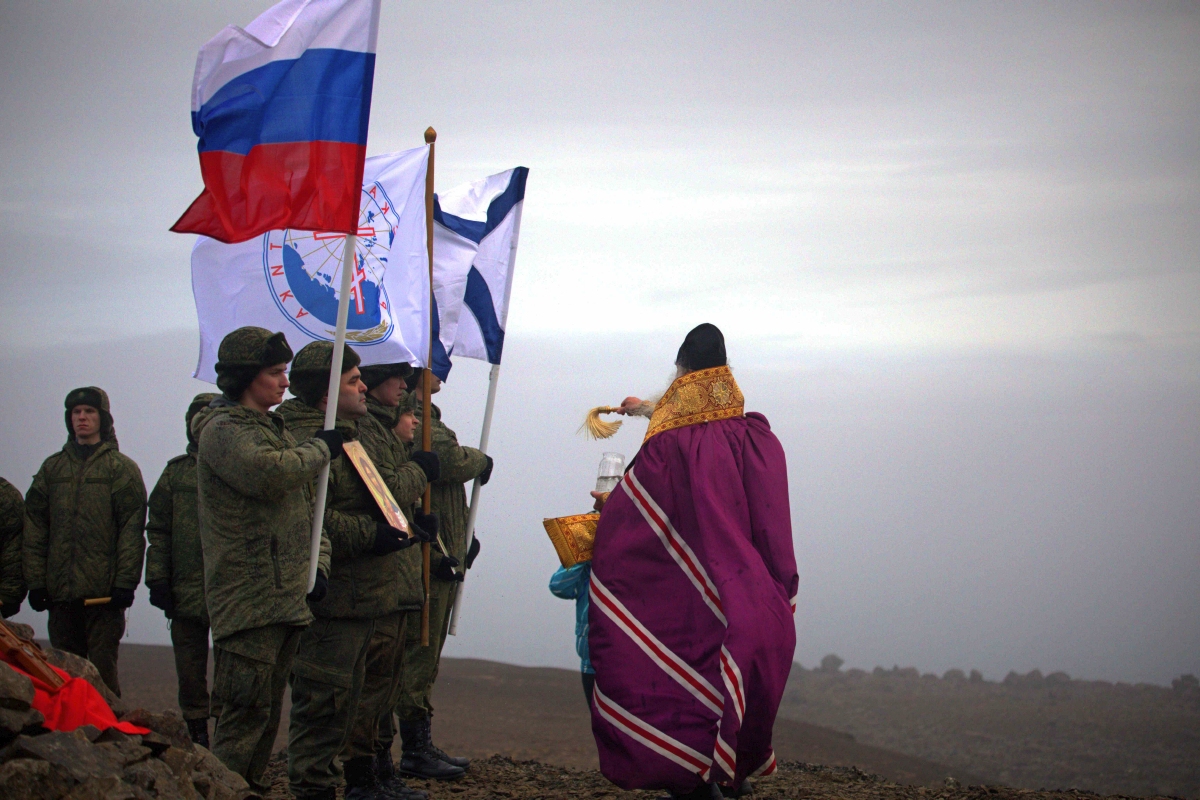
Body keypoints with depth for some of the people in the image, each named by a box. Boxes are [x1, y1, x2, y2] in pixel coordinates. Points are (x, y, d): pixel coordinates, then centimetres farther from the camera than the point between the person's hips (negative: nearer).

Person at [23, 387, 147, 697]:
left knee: (102, 671, -5)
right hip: (61, 591, 4)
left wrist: (125, 582, -13)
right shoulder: (52, 468, 14)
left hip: (104, 593, -4)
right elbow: (34, 529, 11)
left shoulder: (121, 468, 3)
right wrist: (35, 581, 2)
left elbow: (132, 529, -4)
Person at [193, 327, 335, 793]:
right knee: (245, 709, -13)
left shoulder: (275, 430, 22)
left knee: (267, 712, 12)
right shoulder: (222, 430, -8)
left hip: (287, 597, 9)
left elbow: (305, 505, 21)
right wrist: (321, 449, -12)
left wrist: (318, 563, 5)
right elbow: (267, 473, -28)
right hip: (247, 598, -9)